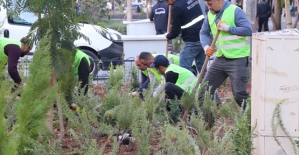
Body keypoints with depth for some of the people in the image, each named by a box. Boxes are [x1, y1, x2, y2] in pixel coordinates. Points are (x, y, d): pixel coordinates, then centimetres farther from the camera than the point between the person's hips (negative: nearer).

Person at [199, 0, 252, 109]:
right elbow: (204, 32, 14)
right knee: (205, 89, 10)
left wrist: (227, 28, -22)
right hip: (220, 59, 7)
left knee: (239, 93, -8)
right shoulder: (210, 14, 7)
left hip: (237, 59, -7)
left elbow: (248, 30, -21)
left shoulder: (235, 11, -14)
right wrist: (206, 46, -5)